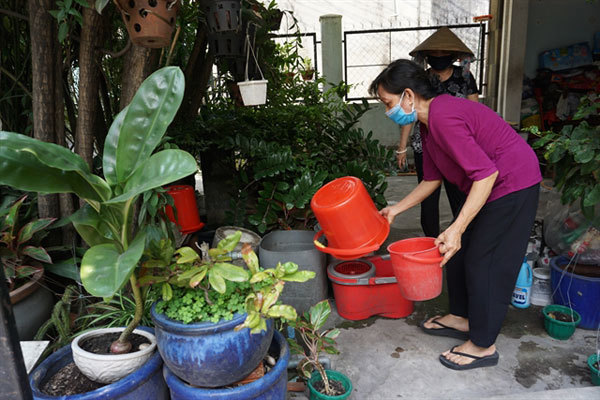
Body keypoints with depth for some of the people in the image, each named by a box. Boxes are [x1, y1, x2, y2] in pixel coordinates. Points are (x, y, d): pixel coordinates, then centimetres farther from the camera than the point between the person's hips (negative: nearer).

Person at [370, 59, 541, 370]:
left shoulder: (443, 117, -27)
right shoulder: (429, 122, 6)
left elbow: (487, 173, -30)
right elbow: (432, 179, 11)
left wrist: (457, 228, -32)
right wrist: (396, 209, 11)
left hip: (513, 184, -10)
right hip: (489, 184, 10)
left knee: (483, 262, -3)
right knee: (458, 251, 14)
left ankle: (483, 345, 13)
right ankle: (461, 318, 31)